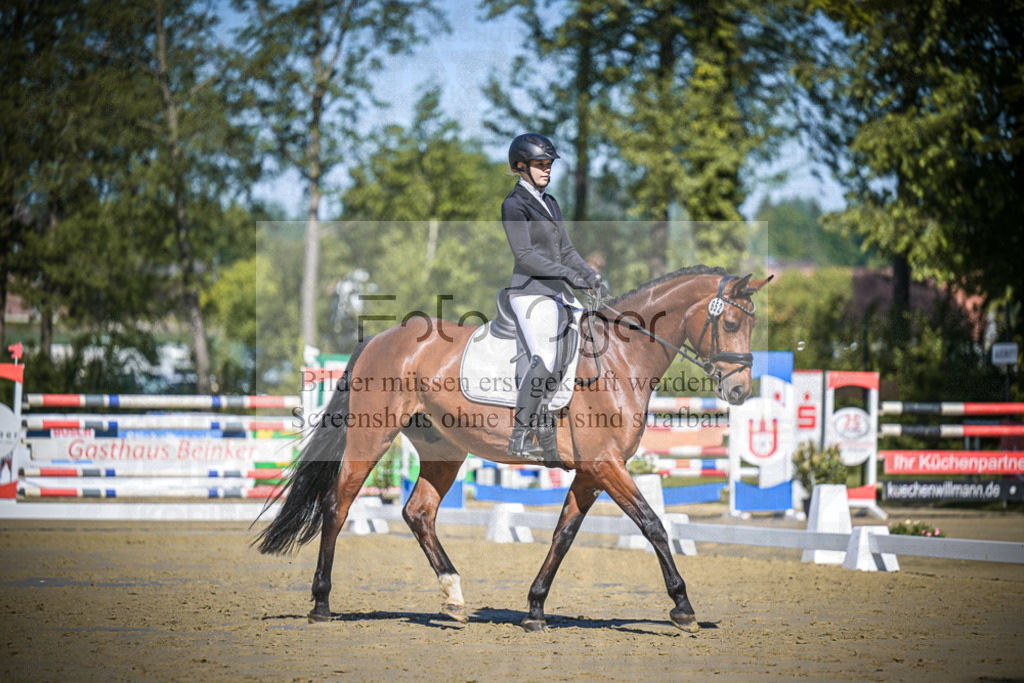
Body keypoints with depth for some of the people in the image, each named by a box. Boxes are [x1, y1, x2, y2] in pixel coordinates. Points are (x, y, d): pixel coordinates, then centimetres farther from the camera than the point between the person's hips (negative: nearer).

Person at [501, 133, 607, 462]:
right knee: (544, 363, -18)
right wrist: (567, 274, -23)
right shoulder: (515, 204, -8)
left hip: (556, 293, 8)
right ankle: (519, 438, -14)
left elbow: (565, 250, 18)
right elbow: (524, 255, -16)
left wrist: (591, 276, 2)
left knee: (555, 368, 2)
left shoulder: (550, 203, 18)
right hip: (531, 291, -8)